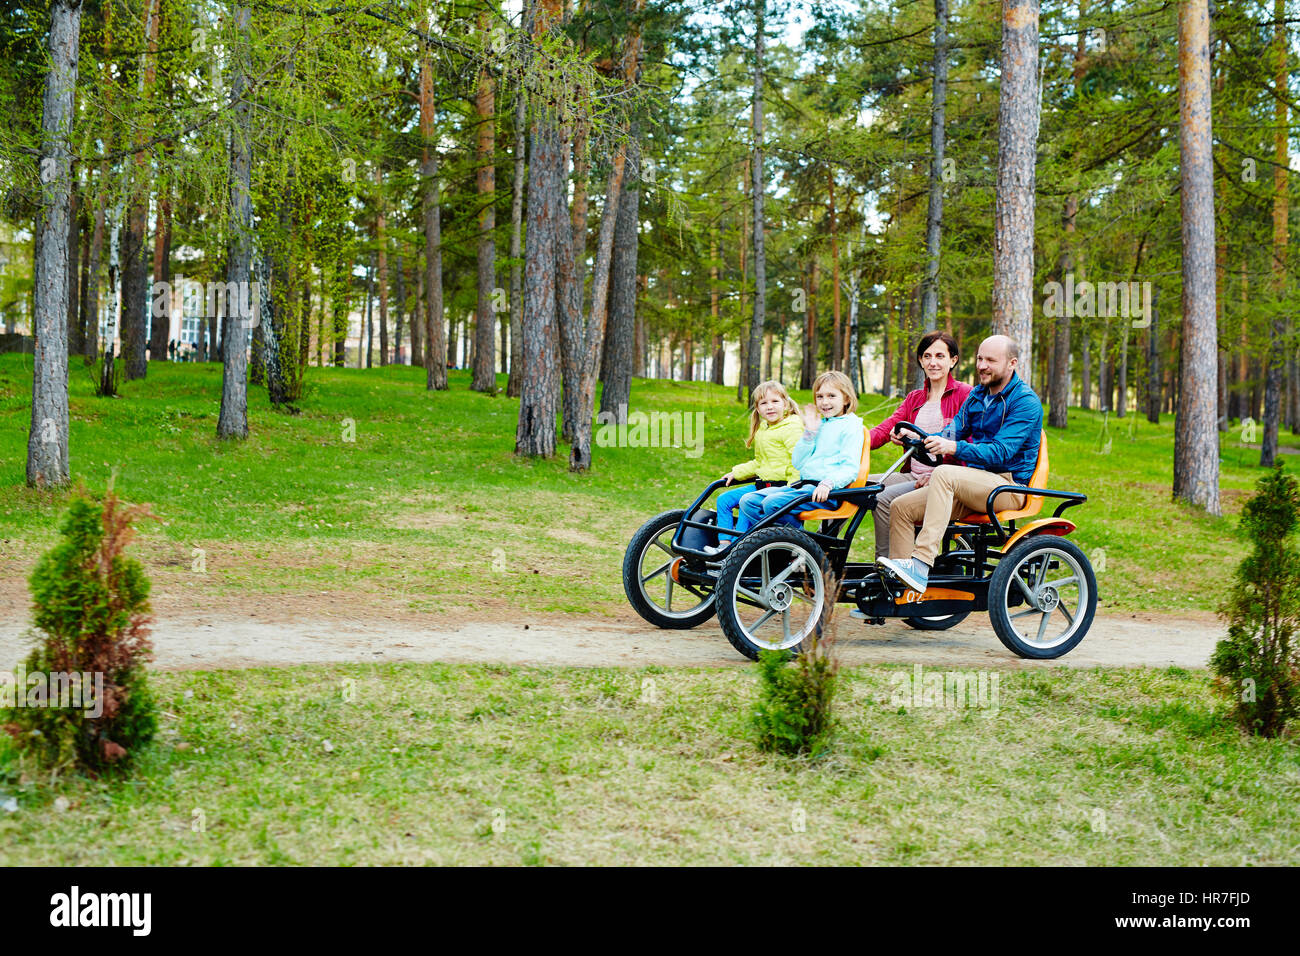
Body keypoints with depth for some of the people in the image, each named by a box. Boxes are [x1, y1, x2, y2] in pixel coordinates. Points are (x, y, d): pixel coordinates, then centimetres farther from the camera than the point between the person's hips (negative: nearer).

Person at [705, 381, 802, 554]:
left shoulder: (792, 428, -12)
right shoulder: (761, 429, 16)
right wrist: (736, 473, 16)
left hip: (781, 487, -9)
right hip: (761, 485, 9)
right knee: (724, 499, 3)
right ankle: (724, 544, 3)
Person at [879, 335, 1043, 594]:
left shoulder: (1026, 402, -9)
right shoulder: (977, 395, 17)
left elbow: (1001, 451, -20)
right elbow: (955, 431, 10)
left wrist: (955, 448, -34)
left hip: (1008, 487, -8)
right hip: (973, 483, 8)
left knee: (944, 473, -35)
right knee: (901, 507, -9)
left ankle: (921, 565, -43)